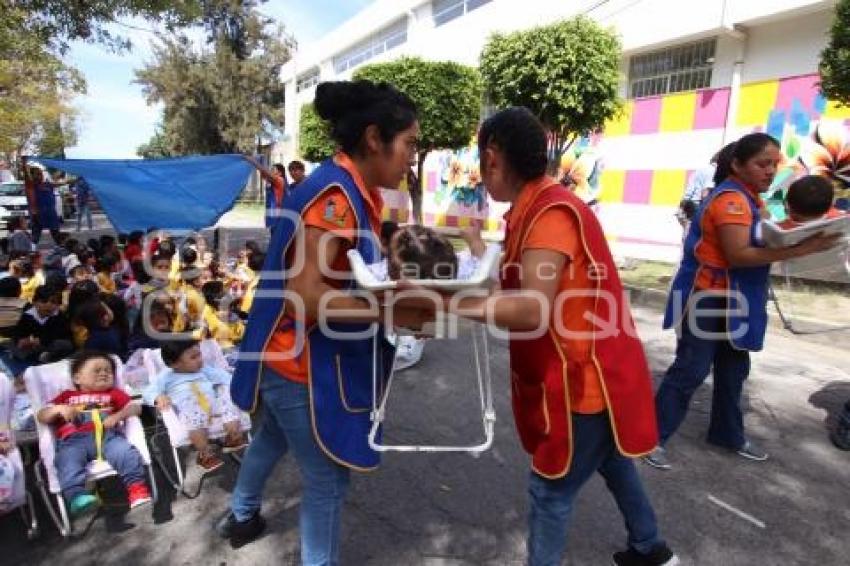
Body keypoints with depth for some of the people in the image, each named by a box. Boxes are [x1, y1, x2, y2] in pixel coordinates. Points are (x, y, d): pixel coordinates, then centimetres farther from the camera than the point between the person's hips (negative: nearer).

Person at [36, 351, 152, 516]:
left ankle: (137, 487, -39)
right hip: (74, 440, 1)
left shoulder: (113, 393, 30)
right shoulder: (67, 396, 32)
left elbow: (135, 408, 16)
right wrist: (58, 409, 1)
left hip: (106, 435, 0)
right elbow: (41, 417, 23)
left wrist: (117, 416, -5)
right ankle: (78, 496, -49)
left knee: (126, 452, -30)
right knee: (69, 461, -33)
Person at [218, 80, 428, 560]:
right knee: (328, 479, 7)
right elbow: (305, 297, -31)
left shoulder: (355, 193, 3)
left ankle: (242, 516, 59)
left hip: (300, 354, 11)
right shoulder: (334, 195, -26)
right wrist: (394, 312, -29)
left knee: (274, 437, 32)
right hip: (301, 358, -10)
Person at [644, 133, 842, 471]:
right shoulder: (731, 198, -18)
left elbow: (758, 242, 14)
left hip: (732, 301, 10)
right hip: (707, 299, -10)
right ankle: (653, 437, 4)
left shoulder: (749, 197, 13)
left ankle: (728, 434, 33)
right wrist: (801, 249, -28)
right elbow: (737, 254, -27)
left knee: (733, 370, 17)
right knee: (690, 371, -6)